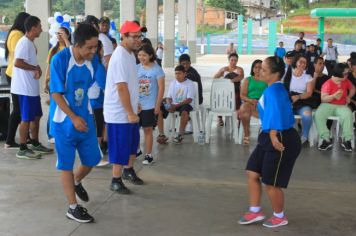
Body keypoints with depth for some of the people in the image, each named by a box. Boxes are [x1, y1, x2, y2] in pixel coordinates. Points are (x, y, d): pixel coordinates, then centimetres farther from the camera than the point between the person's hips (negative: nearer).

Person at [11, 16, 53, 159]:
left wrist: (36, 68, 0)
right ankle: (23, 149, 5)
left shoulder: (30, 43, 14)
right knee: (26, 118, -3)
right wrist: (36, 68, -18)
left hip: (32, 87, 10)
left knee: (36, 116, 17)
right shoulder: (24, 43, -17)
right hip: (25, 88, -10)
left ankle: (35, 144, 28)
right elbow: (17, 62, -27)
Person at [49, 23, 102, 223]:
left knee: (92, 159, 11)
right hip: (64, 120, -5)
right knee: (67, 164, 5)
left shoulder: (94, 60, -5)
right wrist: (73, 117, -19)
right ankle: (73, 208, 16)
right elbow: (56, 93, -17)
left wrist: (84, 114, 10)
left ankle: (76, 182, 42)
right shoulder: (60, 59, -20)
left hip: (85, 118, 5)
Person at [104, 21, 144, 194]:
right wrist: (130, 113, -23)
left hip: (129, 110, 10)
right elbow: (121, 87, -26)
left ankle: (129, 170, 40)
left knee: (132, 143, 21)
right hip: (119, 113, -10)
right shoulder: (120, 57, -22)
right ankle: (116, 181, 13)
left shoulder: (130, 54, 9)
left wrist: (135, 106, 19)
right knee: (120, 147, 0)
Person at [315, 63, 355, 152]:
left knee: (348, 115, -33)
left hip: (341, 106, 2)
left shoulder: (346, 81, 6)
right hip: (328, 105, -2)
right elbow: (323, 99, -14)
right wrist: (333, 96, -30)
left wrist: (349, 96, 6)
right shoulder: (328, 84, -10)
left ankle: (346, 140, -22)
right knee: (318, 115, -33)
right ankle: (326, 139, -27)